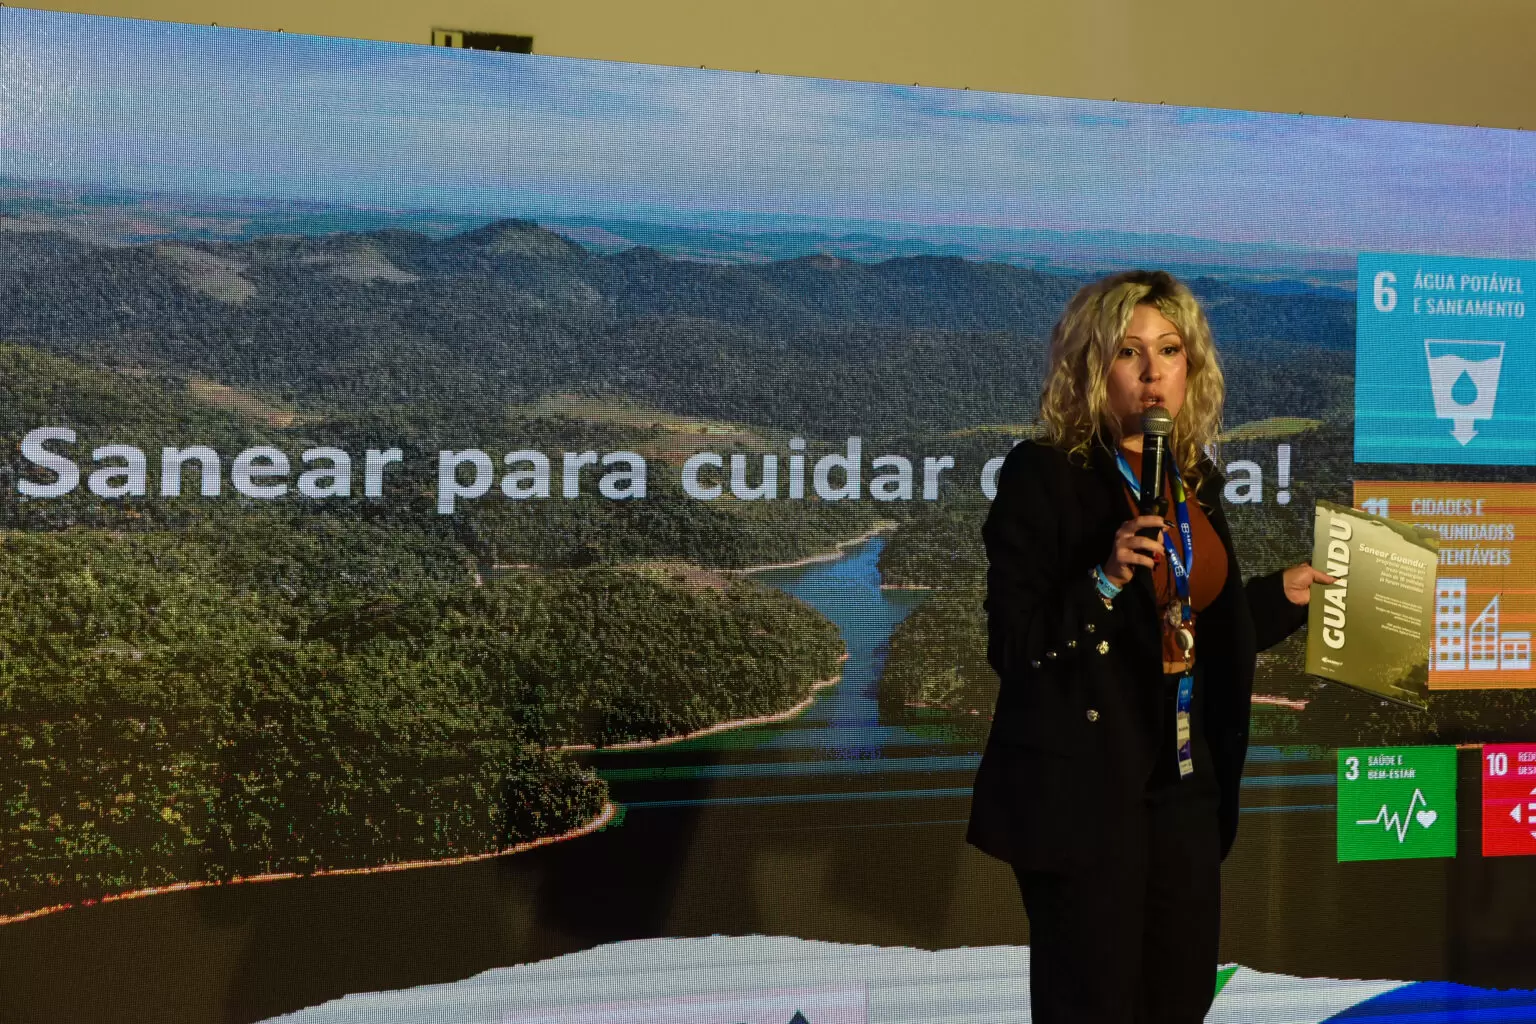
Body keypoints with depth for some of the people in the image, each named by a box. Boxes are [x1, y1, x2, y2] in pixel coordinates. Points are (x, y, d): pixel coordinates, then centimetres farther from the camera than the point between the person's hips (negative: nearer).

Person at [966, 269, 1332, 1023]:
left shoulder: (1194, 478, 9)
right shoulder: (1042, 475, -11)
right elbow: (1012, 646, -15)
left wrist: (1283, 594, 19)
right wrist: (1104, 578, -26)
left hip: (1182, 784, 7)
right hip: (1080, 791, -6)